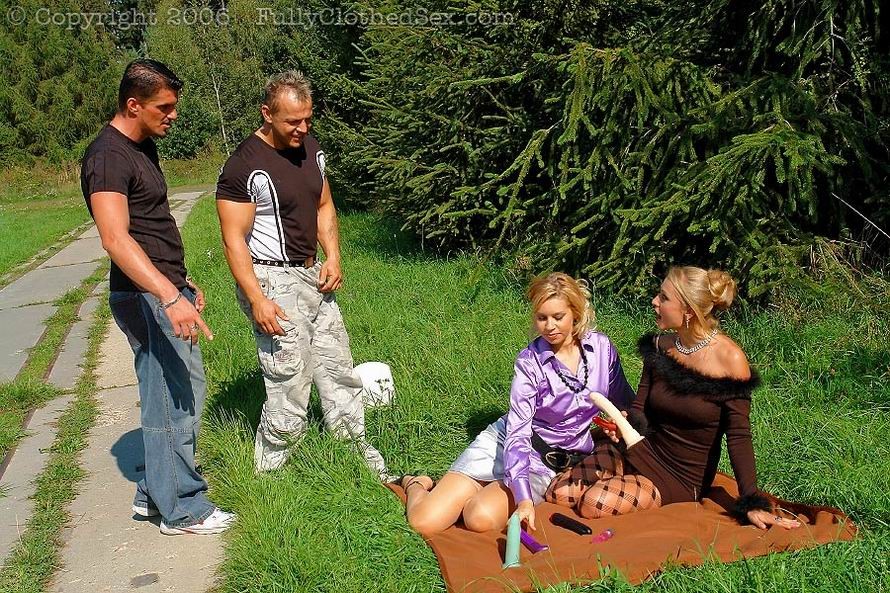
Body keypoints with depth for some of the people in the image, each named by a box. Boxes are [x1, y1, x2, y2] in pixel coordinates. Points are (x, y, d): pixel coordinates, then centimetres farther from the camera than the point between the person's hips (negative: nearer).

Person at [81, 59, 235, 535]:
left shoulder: (143, 148, 14)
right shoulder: (108, 157, -17)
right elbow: (116, 239, -30)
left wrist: (184, 282, 24)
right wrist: (170, 296, -40)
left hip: (167, 289, 10)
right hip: (146, 298, -10)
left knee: (188, 390, 16)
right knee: (170, 403, -2)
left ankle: (154, 493, 28)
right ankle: (182, 511, 12)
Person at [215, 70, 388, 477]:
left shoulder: (311, 149, 7)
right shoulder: (244, 166, -17)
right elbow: (234, 240, -17)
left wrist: (333, 257, 3)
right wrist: (257, 300, -23)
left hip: (313, 275, 8)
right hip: (273, 282, -8)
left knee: (338, 368, 15)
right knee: (289, 385, -5)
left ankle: (358, 454, 30)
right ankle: (268, 475, 12)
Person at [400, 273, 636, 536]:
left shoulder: (601, 346, -4)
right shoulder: (529, 361, -13)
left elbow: (623, 404, 15)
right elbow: (518, 431, -20)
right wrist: (523, 498, -32)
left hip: (549, 464, 2)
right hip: (507, 444, -1)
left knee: (482, 519, -28)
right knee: (424, 522, -17)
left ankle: (478, 490, 9)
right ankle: (416, 485, 20)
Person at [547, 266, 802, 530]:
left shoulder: (729, 359, -17)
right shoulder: (659, 346, -1)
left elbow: (738, 437, -14)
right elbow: (639, 411, 4)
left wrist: (752, 504, -18)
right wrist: (621, 422, -21)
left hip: (683, 477, -5)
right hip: (642, 451, 5)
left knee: (594, 502, -26)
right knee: (558, 492, -10)